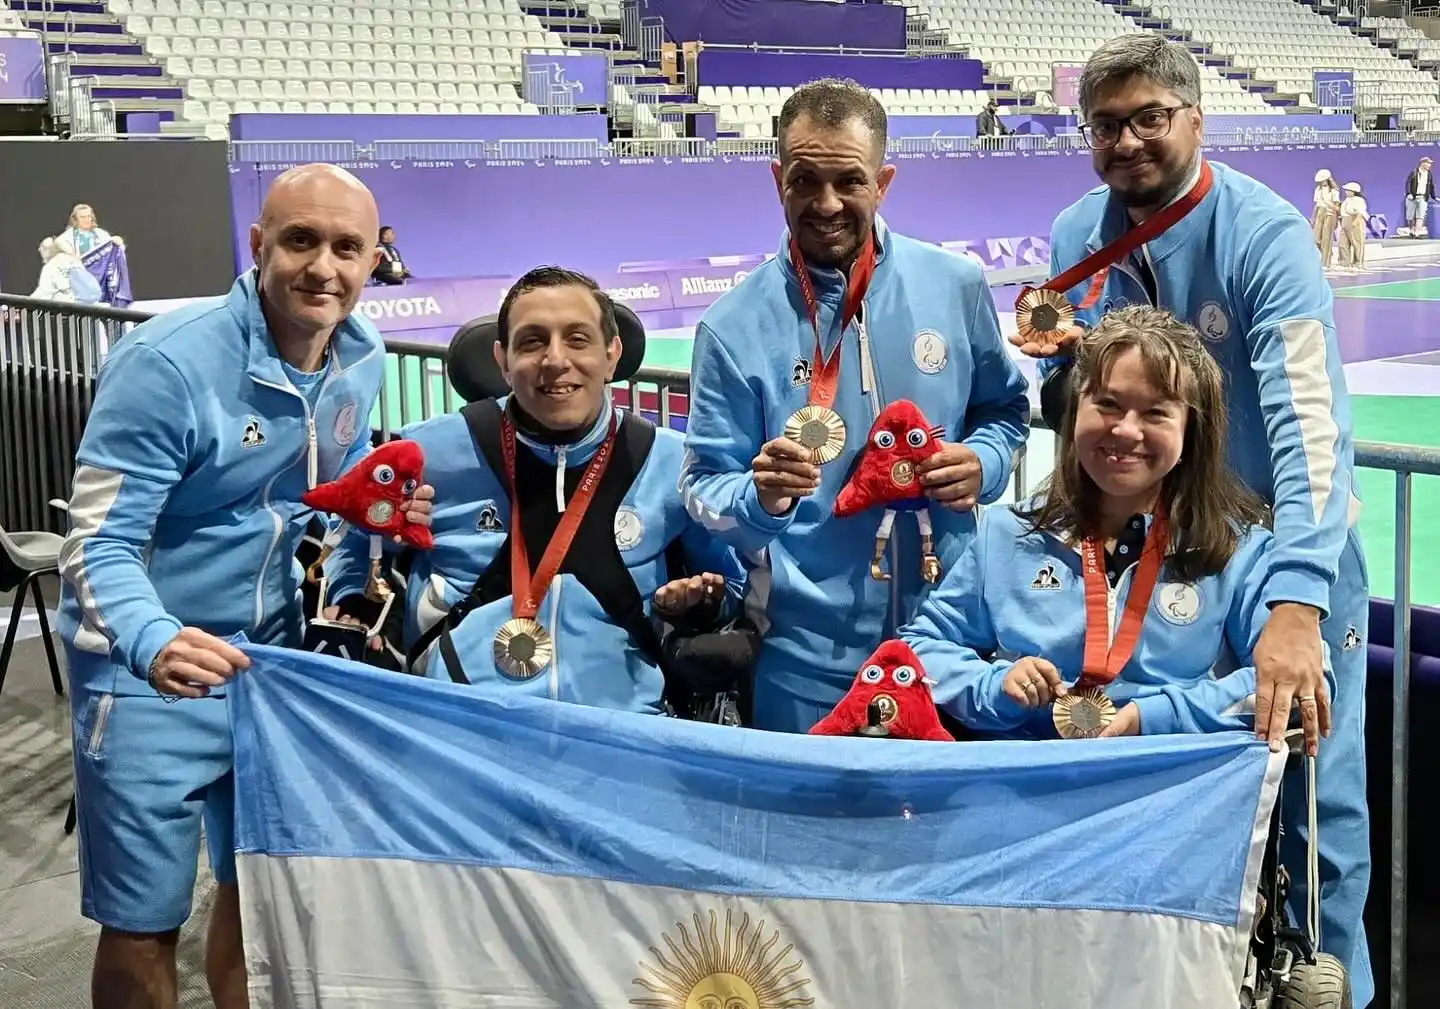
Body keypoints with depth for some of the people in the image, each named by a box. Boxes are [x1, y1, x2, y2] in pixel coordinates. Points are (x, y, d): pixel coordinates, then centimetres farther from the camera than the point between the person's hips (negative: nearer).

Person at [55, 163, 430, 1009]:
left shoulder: (363, 358, -3)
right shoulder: (169, 362, -23)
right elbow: (98, 546, -25)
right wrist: (155, 643, -44)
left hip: (273, 653, 6)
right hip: (151, 671, -6)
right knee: (144, 923, 5)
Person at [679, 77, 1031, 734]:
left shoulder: (955, 286, -1)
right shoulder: (735, 327, -7)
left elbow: (1004, 408, 13)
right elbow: (704, 491, -6)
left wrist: (981, 463, -7)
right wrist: (761, 497, -27)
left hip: (951, 624, 2)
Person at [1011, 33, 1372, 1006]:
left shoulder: (1262, 232, -20)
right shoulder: (1078, 235, -2)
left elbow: (1309, 418, -32)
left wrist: (1296, 604, -45)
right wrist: (1051, 360, -16)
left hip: (1287, 563, -5)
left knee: (1313, 808, 3)